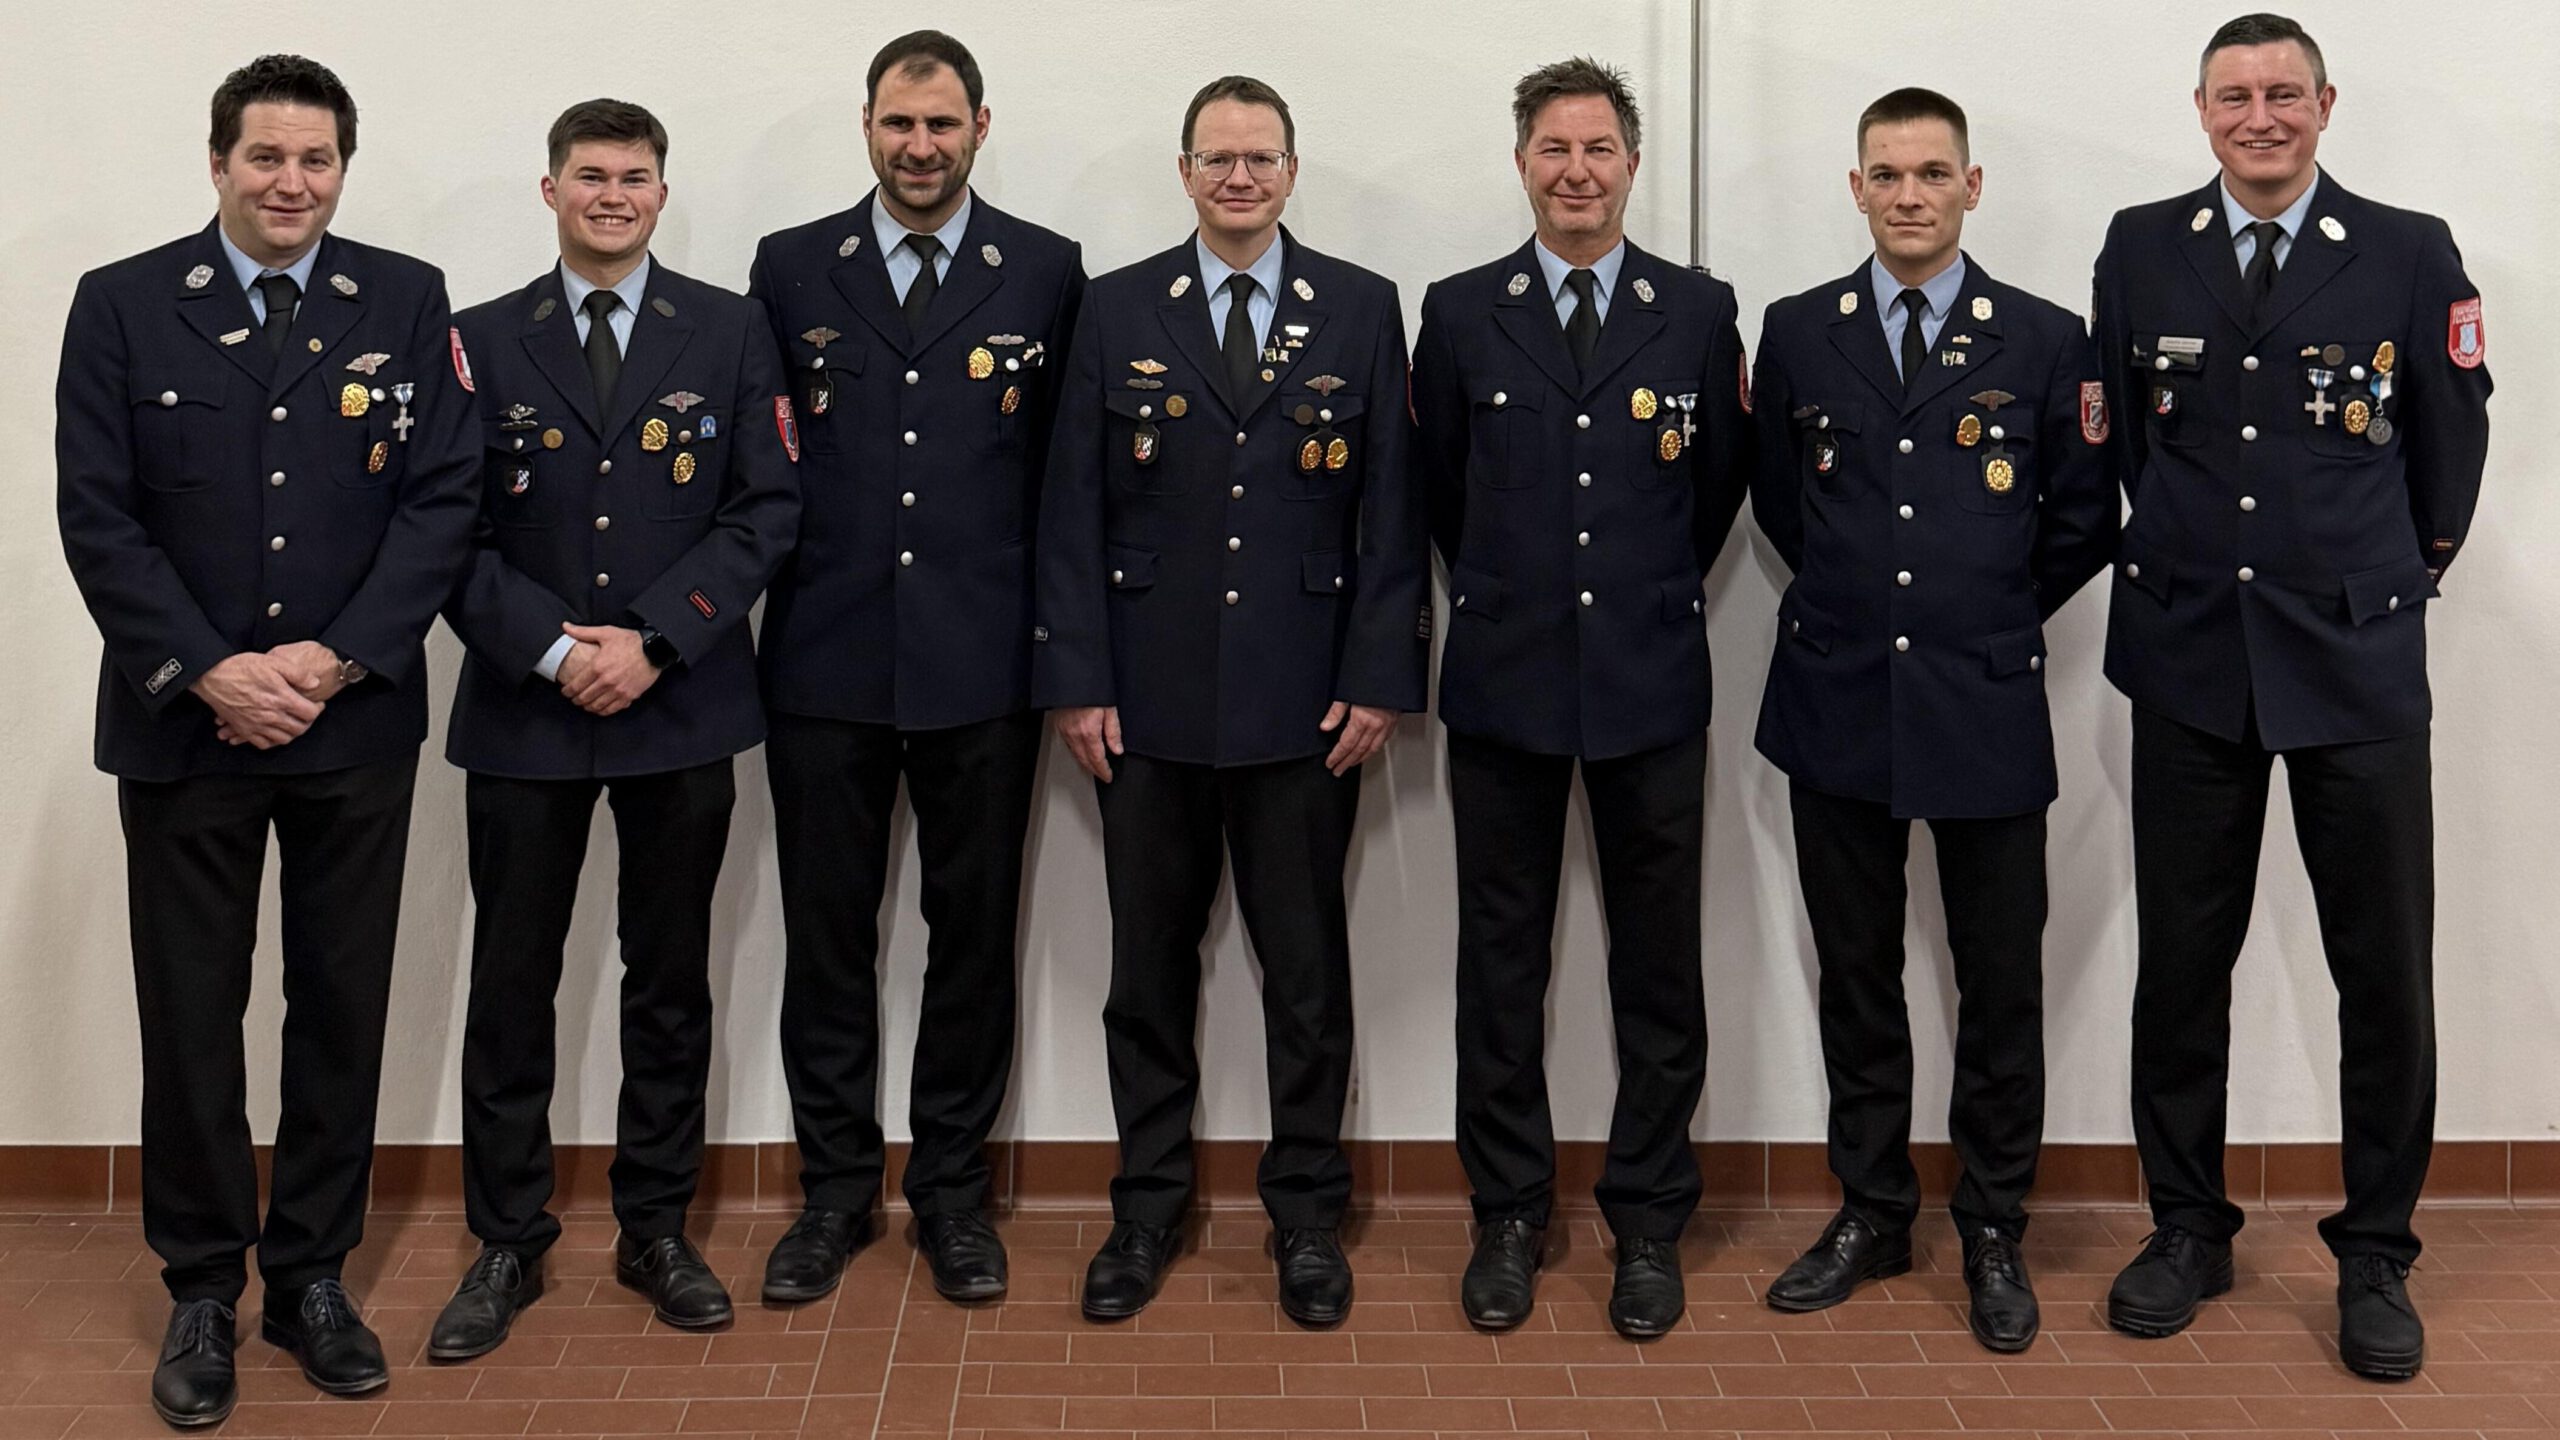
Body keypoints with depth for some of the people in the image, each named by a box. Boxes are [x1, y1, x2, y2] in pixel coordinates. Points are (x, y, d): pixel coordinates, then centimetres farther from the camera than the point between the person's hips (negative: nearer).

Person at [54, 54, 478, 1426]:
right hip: (183, 723, -1)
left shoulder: (406, 301, 3)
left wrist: (336, 660, -12)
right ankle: (201, 1290, 20)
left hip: (356, 724, 1)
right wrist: (206, 673, -13)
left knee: (343, 1007, 8)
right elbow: (95, 515, -3)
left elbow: (441, 497, -2)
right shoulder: (121, 304, 1)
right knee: (190, 1014, 6)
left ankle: (312, 1275, 22)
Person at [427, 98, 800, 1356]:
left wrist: (652, 639, -13)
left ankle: (657, 1230, 22)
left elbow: (766, 507, -3)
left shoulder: (729, 332, 4)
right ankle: (506, 1244, 17)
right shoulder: (482, 341, 5)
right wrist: (551, 648, -13)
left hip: (681, 710, 0)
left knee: (671, 983, 9)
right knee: (511, 986, 5)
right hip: (523, 714, 0)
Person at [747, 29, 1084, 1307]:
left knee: (973, 935, 7)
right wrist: (755, 573, 1)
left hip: (981, 662, -1)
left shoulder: (1046, 271, 4)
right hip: (825, 659, 1)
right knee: (826, 935, 8)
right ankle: (835, 1187, 23)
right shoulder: (791, 269, 7)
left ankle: (953, 1188, 22)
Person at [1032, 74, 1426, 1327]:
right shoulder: (1117, 311, 4)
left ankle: (1306, 1211, 21)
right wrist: (1075, 680, -4)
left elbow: (1390, 509, 1)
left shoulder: (1361, 310, 3)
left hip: (1304, 703, 0)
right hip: (1148, 703, 1)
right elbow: (1073, 508, 2)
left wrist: (1379, 680, -5)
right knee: (1149, 963, 10)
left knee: (1306, 966, 7)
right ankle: (1148, 1206, 23)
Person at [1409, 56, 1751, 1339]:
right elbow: (1441, 490, 11)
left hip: (1651, 682, 0)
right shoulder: (1460, 314, 4)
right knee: (1502, 958, 7)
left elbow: (1720, 482, 11)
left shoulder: (1700, 310, 3)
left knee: (1657, 961, 6)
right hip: (1504, 682, 0)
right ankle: (1509, 1213, 20)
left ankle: (1647, 1219, 18)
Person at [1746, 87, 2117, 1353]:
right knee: (1856, 976, 11)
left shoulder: (2046, 340, 0)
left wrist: (1992, 619, 7)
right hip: (1836, 704, 2)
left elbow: (2082, 521, 6)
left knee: (2000, 985, 4)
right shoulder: (1797, 333, 5)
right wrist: (1852, 602, 12)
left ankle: (1994, 1235, 19)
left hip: (1984, 711, -1)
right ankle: (1870, 1214, 25)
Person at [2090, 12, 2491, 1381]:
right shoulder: (2140, 247, 5)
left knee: (2386, 970, 3)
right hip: (2188, 655, 1)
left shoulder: (2410, 253, 0)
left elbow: (2453, 438, 9)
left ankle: (2375, 1253, 18)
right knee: (2181, 960, 8)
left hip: (2356, 658, -1)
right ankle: (2185, 1228, 23)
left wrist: (2400, 574, 15)